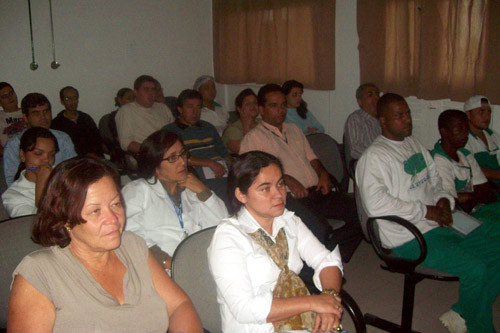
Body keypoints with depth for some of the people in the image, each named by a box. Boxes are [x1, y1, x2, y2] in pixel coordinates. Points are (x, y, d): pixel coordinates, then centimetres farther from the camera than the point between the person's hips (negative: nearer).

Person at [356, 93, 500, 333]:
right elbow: (375, 203, -26)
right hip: (410, 238, -9)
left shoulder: (414, 143, 16)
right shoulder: (374, 156, -13)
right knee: (475, 269, -21)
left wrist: (443, 199, 3)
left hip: (440, 225, 9)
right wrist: (425, 211, -19)